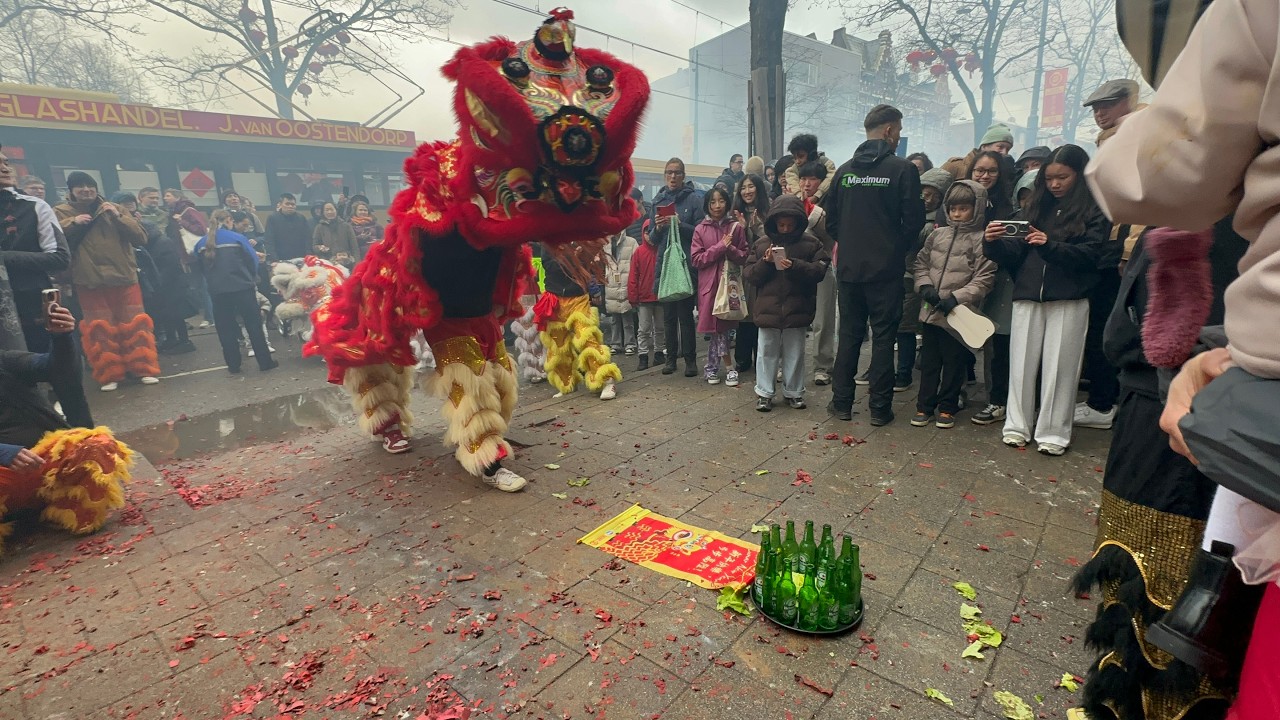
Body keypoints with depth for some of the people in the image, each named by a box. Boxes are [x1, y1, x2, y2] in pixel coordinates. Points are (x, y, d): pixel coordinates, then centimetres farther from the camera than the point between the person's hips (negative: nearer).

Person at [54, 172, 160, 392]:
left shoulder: (113, 210, 10)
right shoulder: (61, 213, 6)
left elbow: (141, 239, -1)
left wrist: (118, 217, -11)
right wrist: (73, 222, -16)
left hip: (124, 277, 1)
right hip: (89, 281, -1)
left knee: (135, 324, 0)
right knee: (100, 328, 1)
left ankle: (145, 369, 7)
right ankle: (109, 375, 9)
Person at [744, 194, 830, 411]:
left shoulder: (811, 243, 0)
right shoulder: (761, 244, 3)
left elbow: (820, 270, -10)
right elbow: (748, 275, 0)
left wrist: (794, 266, -23)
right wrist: (765, 263, -17)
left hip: (797, 310, 0)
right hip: (768, 309, 1)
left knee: (795, 352, 11)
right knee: (767, 352, 8)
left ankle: (794, 392, 25)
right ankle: (764, 392, 19)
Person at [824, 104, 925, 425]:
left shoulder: (845, 170, 5)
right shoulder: (903, 169, -7)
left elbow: (830, 219, 7)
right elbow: (914, 220, -8)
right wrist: (896, 248, 9)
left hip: (849, 268, 4)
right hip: (885, 270, -3)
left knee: (848, 335, 12)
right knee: (883, 337, 4)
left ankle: (842, 401, 16)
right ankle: (880, 408, 10)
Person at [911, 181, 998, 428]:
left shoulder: (982, 240, -5)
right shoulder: (938, 234, 8)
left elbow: (984, 279, -9)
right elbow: (921, 263, 13)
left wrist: (956, 298, -18)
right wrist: (925, 287, -5)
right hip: (931, 311, 4)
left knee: (954, 362, 8)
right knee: (929, 360, 11)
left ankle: (947, 407, 21)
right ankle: (924, 406, 20)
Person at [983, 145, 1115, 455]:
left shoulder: (1096, 212, 4)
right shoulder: (1039, 207, 14)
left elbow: (1090, 255, -8)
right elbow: (1017, 253, 9)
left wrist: (1050, 245, -22)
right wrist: (995, 242, -10)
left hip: (1069, 300, -3)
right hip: (1028, 296, 3)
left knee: (1059, 366, 1)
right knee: (1021, 362, 4)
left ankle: (1053, 433, 10)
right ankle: (1017, 426, 14)